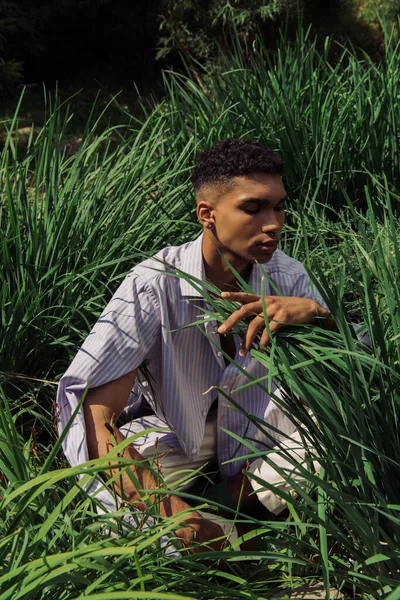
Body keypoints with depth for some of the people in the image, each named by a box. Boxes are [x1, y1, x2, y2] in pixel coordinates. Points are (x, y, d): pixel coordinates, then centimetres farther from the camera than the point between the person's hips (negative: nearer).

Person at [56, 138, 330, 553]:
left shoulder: (288, 277, -15)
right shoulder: (155, 285, -28)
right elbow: (94, 410, -36)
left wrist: (314, 311, -38)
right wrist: (170, 512, -48)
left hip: (261, 423, 3)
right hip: (180, 431, -3)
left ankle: (227, 498, -17)